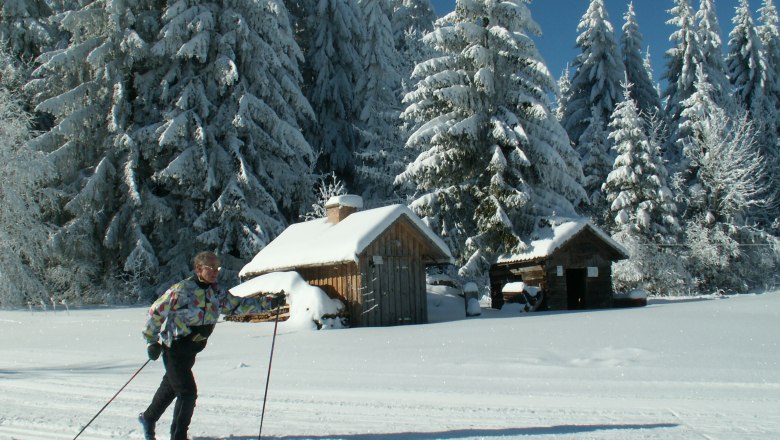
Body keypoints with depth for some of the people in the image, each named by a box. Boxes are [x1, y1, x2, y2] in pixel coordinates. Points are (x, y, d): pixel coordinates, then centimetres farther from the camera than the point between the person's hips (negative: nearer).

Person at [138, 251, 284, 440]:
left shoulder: (217, 294, 1)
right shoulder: (182, 290, -19)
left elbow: (239, 305, 2)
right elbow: (156, 312, -12)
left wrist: (268, 302, -8)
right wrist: (152, 341, -9)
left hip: (191, 351, 7)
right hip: (173, 348, -7)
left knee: (170, 388, 24)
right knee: (188, 392, -11)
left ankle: (148, 418, 47)